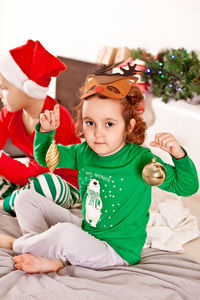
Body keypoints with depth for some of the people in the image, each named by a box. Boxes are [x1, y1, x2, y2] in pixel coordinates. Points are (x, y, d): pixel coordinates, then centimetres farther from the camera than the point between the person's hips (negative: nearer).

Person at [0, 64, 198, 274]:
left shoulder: (141, 160, -18)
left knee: (66, 233, -38)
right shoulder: (83, 153, -2)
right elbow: (45, 156, 14)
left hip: (118, 253, -7)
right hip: (86, 232, 7)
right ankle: (53, 258, -12)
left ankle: (18, 244, -5)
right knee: (26, 198, 8)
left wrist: (178, 155, -34)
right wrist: (46, 131, -5)